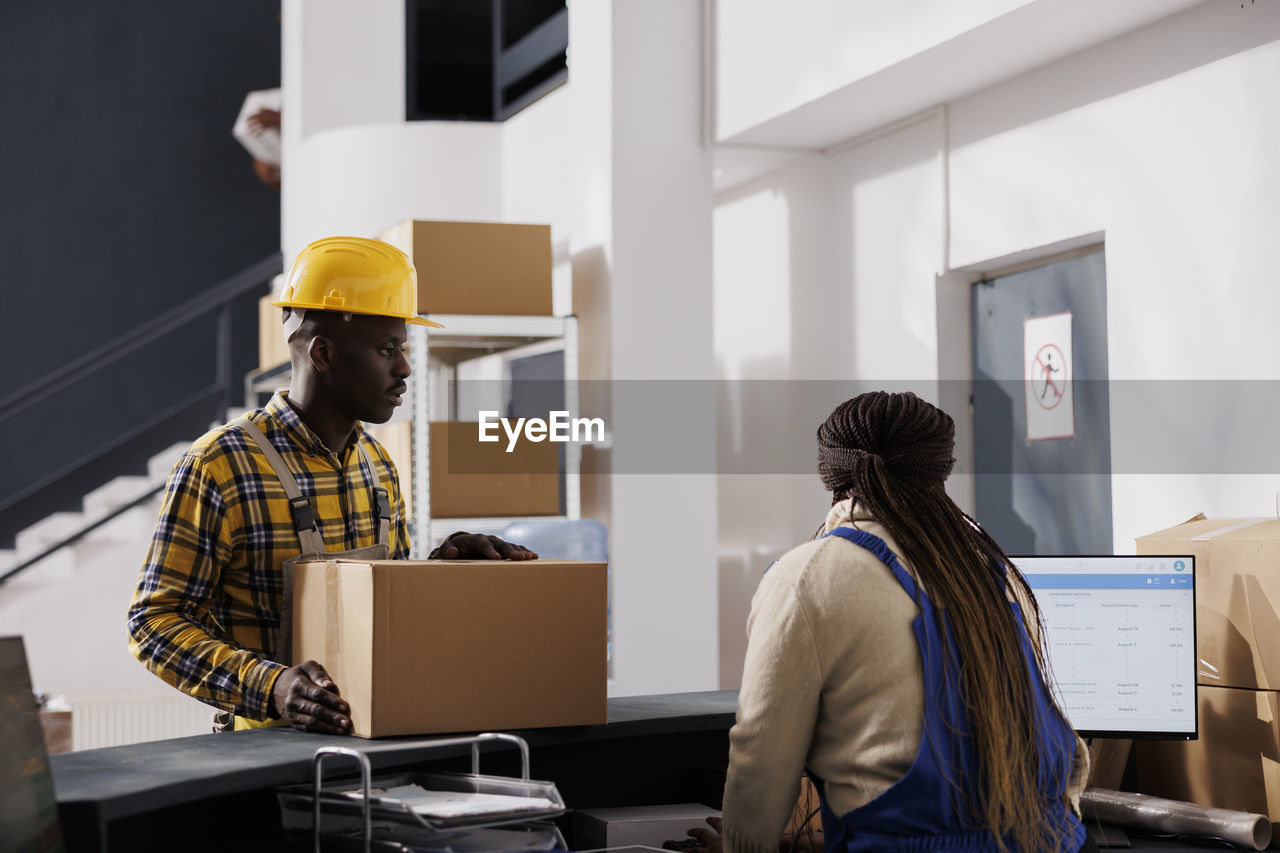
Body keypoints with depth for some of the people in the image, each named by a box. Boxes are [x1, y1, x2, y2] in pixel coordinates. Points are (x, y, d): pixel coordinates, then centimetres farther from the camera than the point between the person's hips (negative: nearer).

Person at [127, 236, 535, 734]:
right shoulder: (217, 468, -9)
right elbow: (156, 621, -9)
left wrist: (443, 566, 2)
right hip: (272, 747, -5)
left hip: (378, 738, 6)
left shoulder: (377, 466, 13)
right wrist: (270, 687, -22)